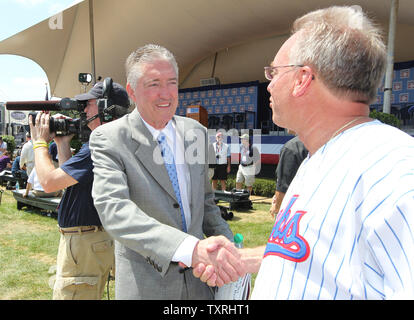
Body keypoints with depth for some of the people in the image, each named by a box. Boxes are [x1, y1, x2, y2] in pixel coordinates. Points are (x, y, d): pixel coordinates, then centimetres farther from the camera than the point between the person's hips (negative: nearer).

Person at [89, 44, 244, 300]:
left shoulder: (196, 133, 1)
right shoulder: (108, 139, -14)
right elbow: (113, 209, -28)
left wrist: (230, 248, -1)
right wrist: (191, 248, -38)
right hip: (145, 283, -4)